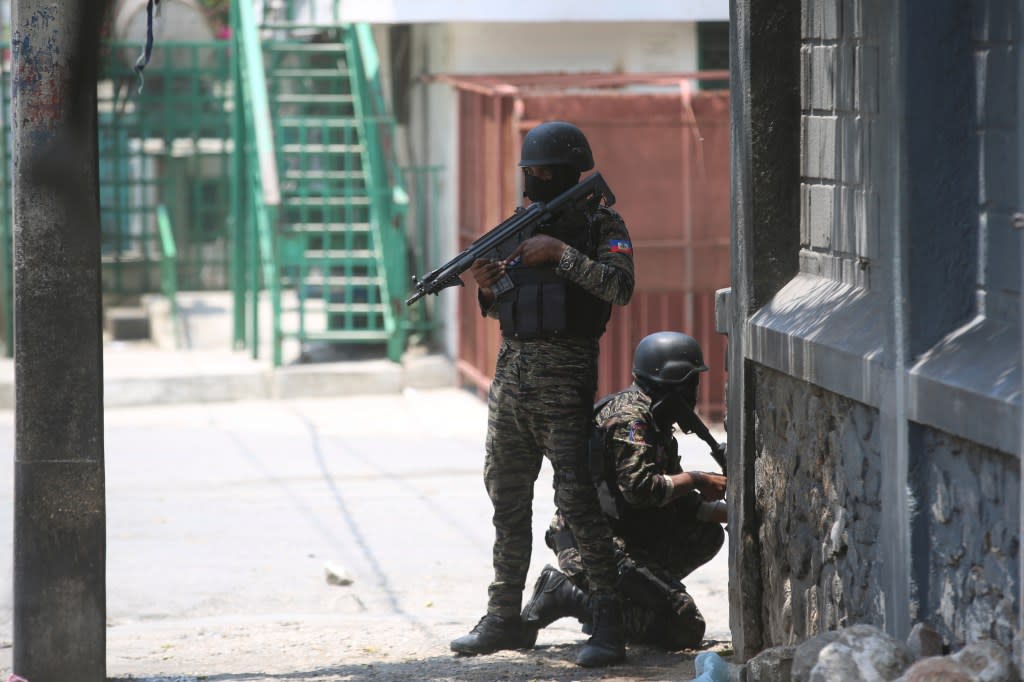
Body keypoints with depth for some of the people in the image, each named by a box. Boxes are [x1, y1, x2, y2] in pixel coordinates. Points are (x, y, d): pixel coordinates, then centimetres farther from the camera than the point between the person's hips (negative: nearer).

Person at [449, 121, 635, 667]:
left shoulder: (601, 226, -2)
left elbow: (619, 288, -19)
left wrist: (559, 252, -18)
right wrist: (488, 284, -2)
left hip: (563, 381, -7)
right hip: (510, 376, 7)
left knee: (577, 500, -12)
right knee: (507, 499, 10)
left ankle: (610, 623, -11)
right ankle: (505, 617, 18)